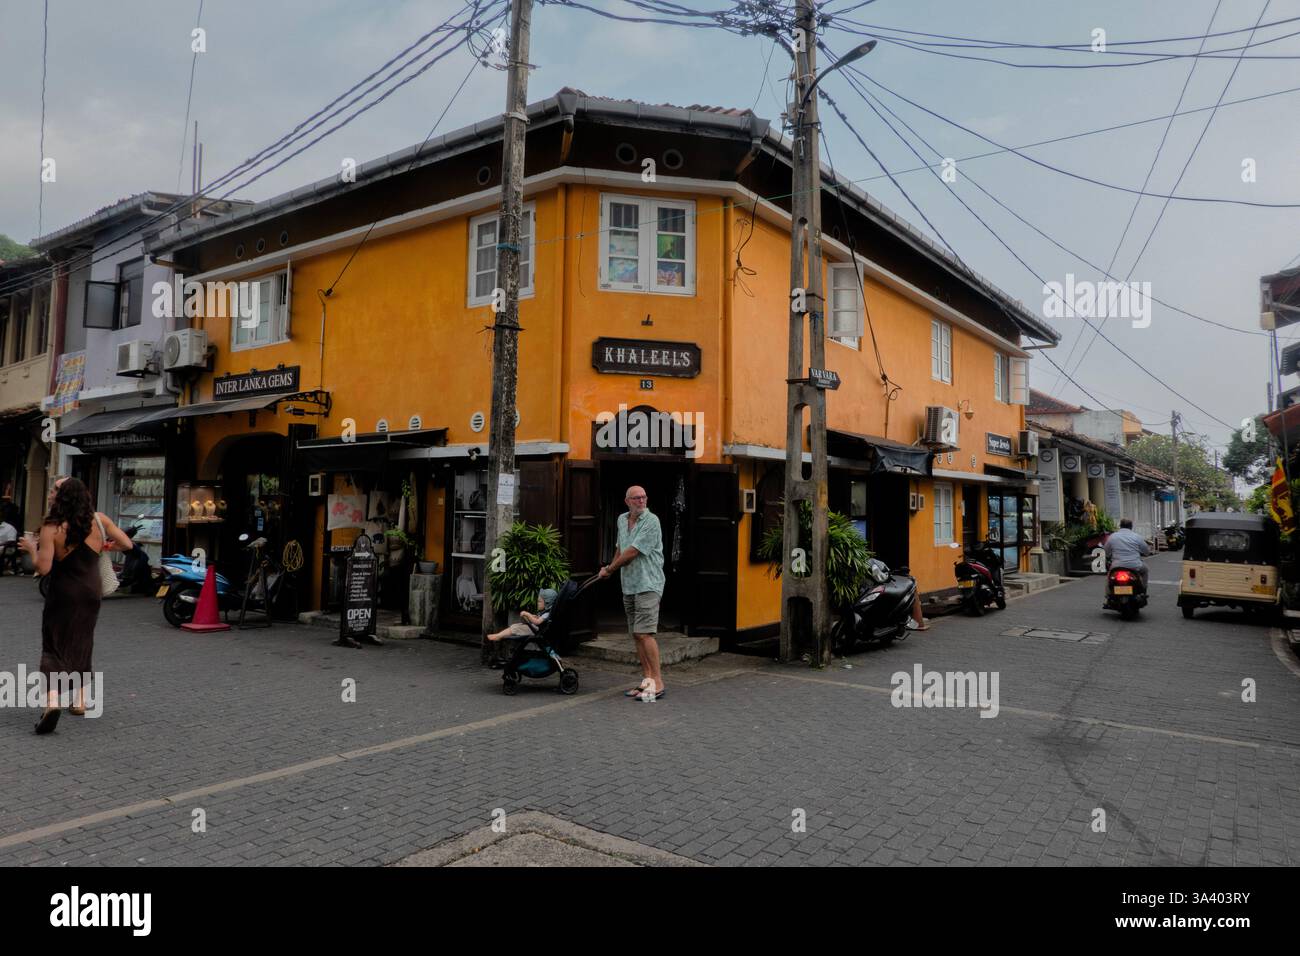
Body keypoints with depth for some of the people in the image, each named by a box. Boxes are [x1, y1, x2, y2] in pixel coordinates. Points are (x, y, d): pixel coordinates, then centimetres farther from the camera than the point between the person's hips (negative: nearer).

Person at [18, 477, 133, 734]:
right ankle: (80, 701, 25)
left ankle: (52, 701, -19)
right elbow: (127, 545, 2)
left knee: (54, 646, 1)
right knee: (82, 645, 19)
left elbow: (43, 567, -18)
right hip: (92, 591, 4)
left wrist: (31, 547, 0)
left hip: (64, 594, -4)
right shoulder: (99, 520, -4)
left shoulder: (51, 528, -15)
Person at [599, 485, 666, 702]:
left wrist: (609, 569, -4)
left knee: (645, 633, -14)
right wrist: (610, 567, 24)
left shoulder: (651, 522, -12)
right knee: (636, 634, 8)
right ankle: (647, 680, 13)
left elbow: (632, 553, -14)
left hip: (648, 585, -8)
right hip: (629, 586, 8)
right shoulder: (622, 519, 13)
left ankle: (657, 683, -11)